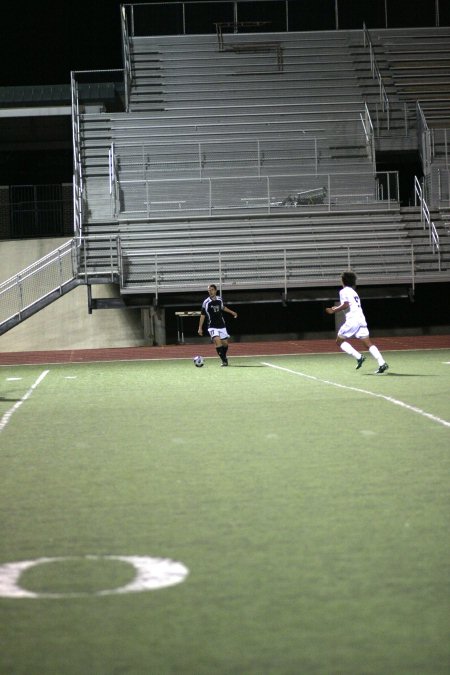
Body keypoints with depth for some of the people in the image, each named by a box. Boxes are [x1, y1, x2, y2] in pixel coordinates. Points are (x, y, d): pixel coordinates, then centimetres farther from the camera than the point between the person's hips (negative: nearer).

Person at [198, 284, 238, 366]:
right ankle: (224, 360, -21)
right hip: (212, 327, -5)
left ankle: (224, 357, 37)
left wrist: (231, 312, 33)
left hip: (221, 325, 5)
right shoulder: (206, 302, -8)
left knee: (225, 343, 9)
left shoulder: (219, 299, 3)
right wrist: (200, 328, -4)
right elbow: (202, 315, -2)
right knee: (217, 340, -25)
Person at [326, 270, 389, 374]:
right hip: (361, 319, 8)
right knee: (368, 343, 2)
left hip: (352, 320, -8)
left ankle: (358, 357, -11)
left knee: (340, 341, 6)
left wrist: (334, 310, -6)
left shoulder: (344, 291, -2)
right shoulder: (353, 291, 24)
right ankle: (382, 363, -13)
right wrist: (336, 308, 29)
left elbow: (346, 305, -15)